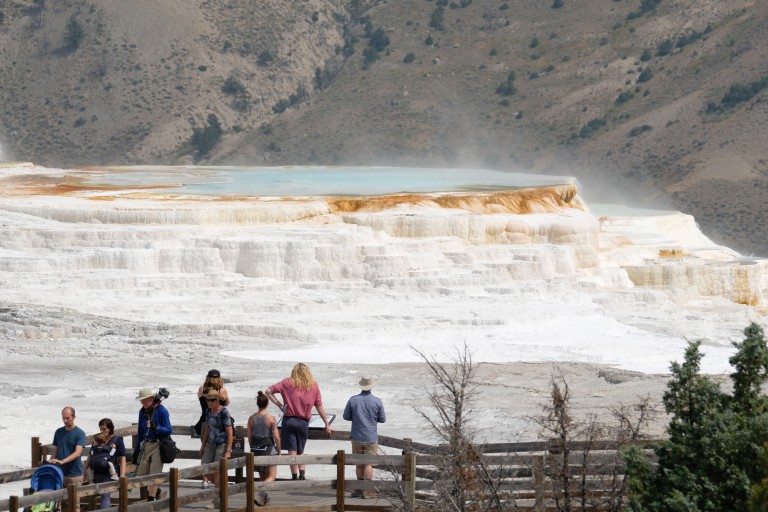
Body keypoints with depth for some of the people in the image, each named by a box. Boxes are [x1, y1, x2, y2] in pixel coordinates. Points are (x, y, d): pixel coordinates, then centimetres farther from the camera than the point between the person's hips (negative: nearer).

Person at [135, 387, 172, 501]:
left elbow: (169, 430, -12)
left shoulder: (161, 410, -11)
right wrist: (137, 449, 15)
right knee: (140, 474, 6)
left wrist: (156, 427, -30)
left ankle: (152, 498, 5)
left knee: (154, 474, -5)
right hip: (145, 444, 6)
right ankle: (156, 490, 30)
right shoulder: (142, 411, 6)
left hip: (157, 445, -6)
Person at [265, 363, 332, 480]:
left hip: (289, 420, -2)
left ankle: (295, 477, -3)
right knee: (300, 451, 16)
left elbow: (268, 391, -3)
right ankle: (302, 475, 3)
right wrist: (327, 424, 11)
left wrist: (280, 405, -1)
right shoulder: (314, 386, 4)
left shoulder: (287, 383, 2)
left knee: (292, 451, 0)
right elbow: (319, 406, 6)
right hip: (304, 422, 2)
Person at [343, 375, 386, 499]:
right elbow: (382, 419, -1)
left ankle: (360, 489, 22)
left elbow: (346, 416, 1)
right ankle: (367, 491, -1)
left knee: (359, 464, 14)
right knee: (369, 464, 1)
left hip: (357, 437, 2)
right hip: (371, 438, -2)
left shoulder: (353, 400, -6)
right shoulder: (377, 401, -9)